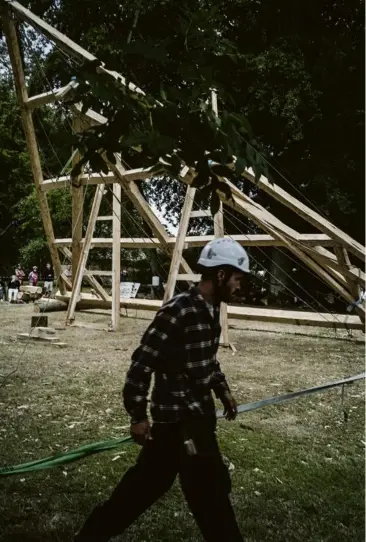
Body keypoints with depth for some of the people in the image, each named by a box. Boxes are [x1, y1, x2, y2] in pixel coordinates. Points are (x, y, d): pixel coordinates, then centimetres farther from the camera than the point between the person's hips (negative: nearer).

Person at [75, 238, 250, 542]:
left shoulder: (211, 310, 5)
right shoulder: (176, 312, -24)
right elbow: (142, 363, -21)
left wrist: (223, 391, 18)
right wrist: (138, 416, -15)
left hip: (199, 411, 9)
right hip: (178, 416, -9)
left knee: (149, 479, 20)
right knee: (211, 487, 4)